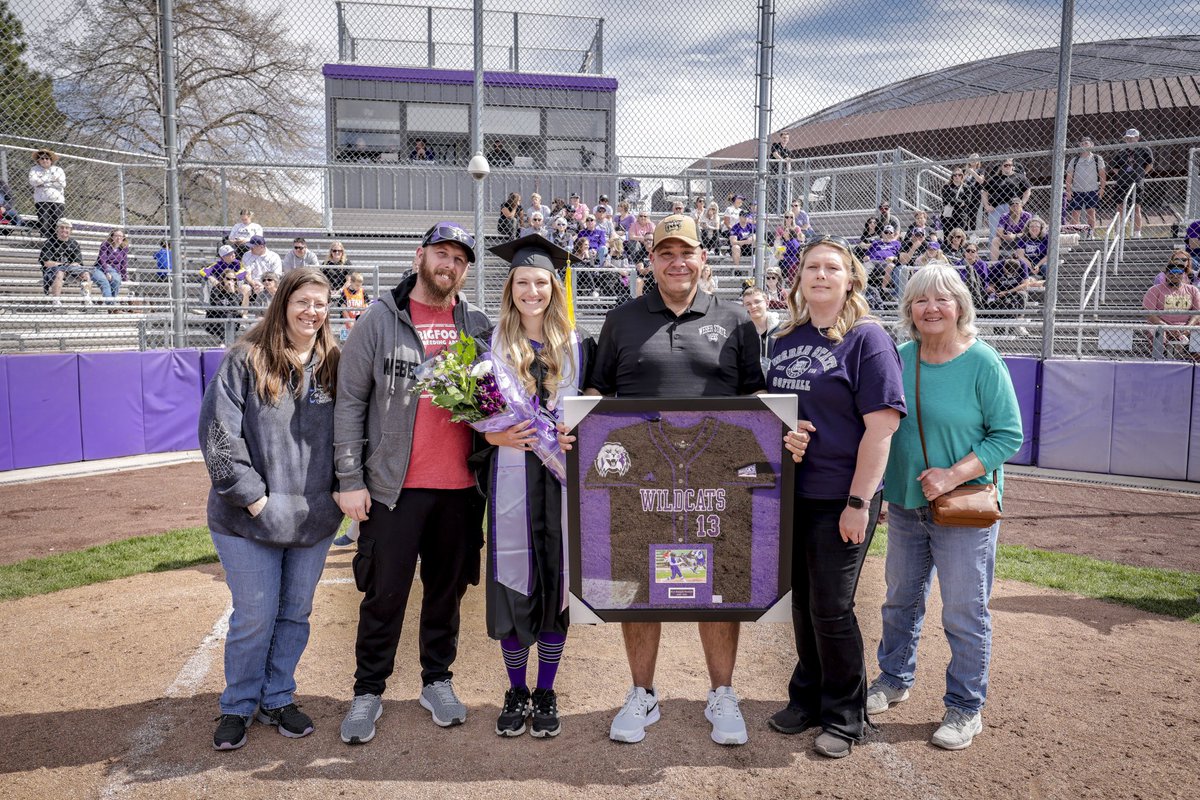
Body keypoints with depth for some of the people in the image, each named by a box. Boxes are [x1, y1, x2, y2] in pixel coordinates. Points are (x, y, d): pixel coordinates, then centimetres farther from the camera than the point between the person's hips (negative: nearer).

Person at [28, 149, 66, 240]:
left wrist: (44, 183, -2)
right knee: (44, 225, -14)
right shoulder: (35, 169, 15)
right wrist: (51, 178, -2)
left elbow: (62, 184, 0)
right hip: (41, 201, -1)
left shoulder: (58, 170, 16)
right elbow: (33, 181, -4)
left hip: (58, 201, 1)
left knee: (57, 226, -9)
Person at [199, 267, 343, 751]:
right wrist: (253, 497, -13)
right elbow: (218, 431, -10)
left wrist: (344, 488, 0)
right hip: (251, 520, -3)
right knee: (255, 617, 6)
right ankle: (238, 706, 28)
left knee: (295, 614, 14)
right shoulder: (246, 361, -6)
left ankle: (277, 699, 33)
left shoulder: (334, 364, 5)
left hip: (314, 519, 4)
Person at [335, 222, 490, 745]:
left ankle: (437, 681, 31)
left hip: (460, 486, 3)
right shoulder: (380, 320, -1)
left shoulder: (477, 325, 9)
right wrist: (350, 480, -7)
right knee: (385, 593, 5)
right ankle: (368, 691, 22)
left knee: (447, 588, 14)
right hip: (394, 485, -3)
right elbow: (350, 403, -2)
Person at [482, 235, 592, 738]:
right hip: (511, 475, -1)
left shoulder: (572, 347, 9)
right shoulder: (494, 344, 6)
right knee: (513, 583, 2)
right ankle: (516, 693, 20)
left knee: (556, 579, 4)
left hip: (563, 475, 1)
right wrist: (498, 435, -14)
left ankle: (546, 694, 19)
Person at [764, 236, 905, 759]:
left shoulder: (867, 338, -9)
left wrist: (858, 503, -18)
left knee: (831, 609, 3)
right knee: (802, 601, 16)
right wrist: (780, 434, -5)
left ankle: (843, 716, 23)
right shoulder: (786, 339, 10)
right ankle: (807, 697, 35)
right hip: (791, 492, 6)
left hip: (840, 499, -6)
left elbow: (882, 425, -15)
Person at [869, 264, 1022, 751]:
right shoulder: (901, 358, 2)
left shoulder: (983, 362, -11)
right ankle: (894, 679, 38)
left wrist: (953, 475, -21)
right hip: (905, 504, 5)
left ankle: (965, 708, 21)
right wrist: (879, 489, 8)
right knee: (900, 600, 18)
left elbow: (1008, 434, -12)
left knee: (964, 613, 3)